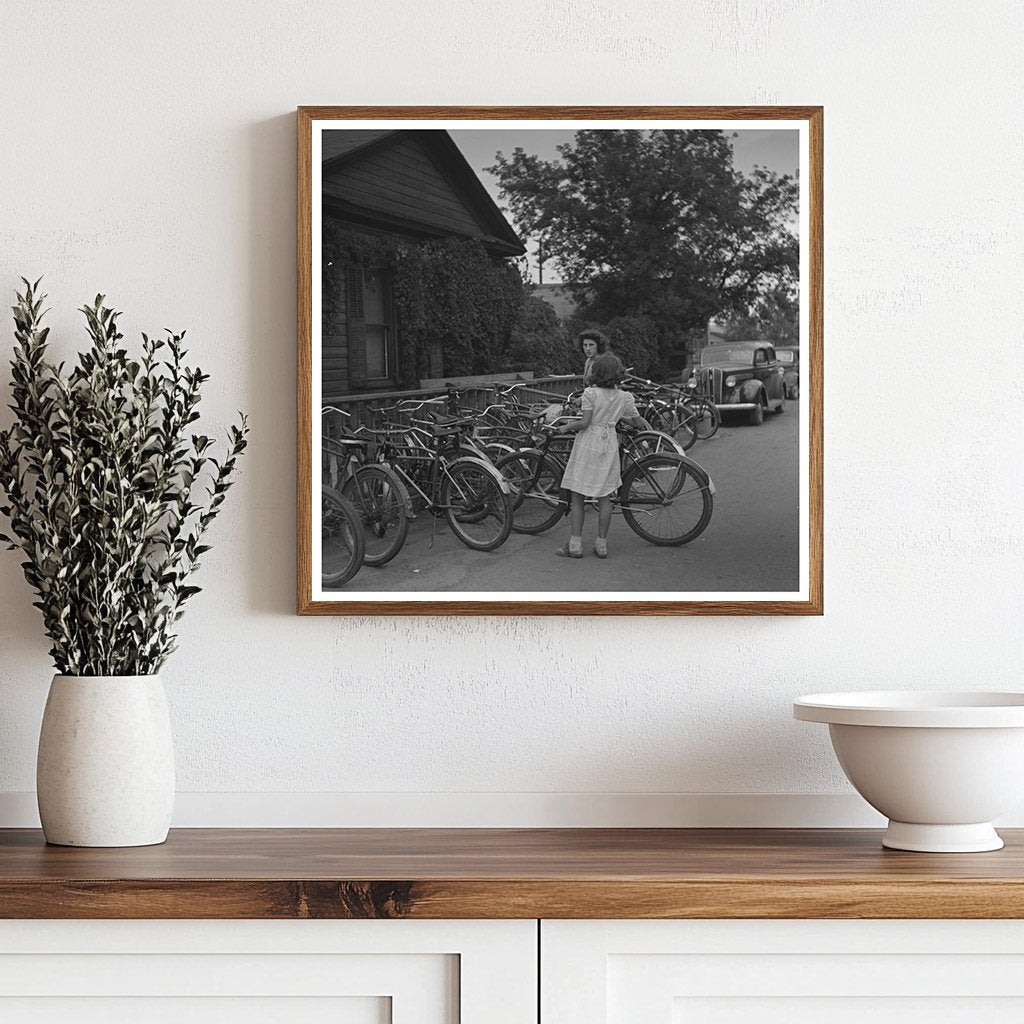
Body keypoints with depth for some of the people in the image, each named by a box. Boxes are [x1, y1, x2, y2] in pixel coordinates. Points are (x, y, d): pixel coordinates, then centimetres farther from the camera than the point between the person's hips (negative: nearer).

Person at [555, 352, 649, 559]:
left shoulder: (590, 393, -11)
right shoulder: (624, 397, 1)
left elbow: (585, 422, -16)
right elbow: (637, 422, 9)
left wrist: (566, 427, -1)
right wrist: (646, 426, 30)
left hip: (588, 443, -4)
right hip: (609, 445, 4)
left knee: (577, 497, 4)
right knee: (604, 498, 11)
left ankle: (575, 544, 2)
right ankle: (602, 544, 13)